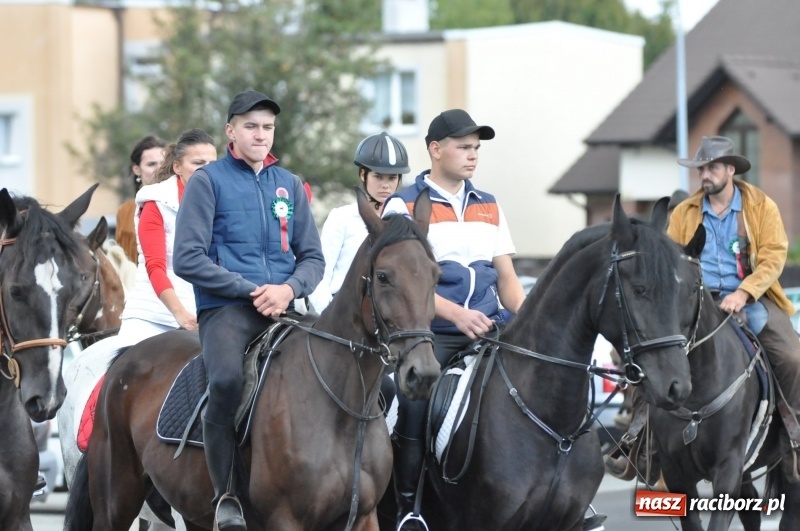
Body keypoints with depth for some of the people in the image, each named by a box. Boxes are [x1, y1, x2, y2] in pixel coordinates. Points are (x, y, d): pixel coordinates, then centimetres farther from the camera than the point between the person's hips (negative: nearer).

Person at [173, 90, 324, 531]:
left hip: (283, 309, 5)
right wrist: (250, 289, -10)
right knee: (226, 380, -34)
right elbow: (188, 259, -4)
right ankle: (226, 495, -24)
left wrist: (289, 288, -5)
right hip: (225, 308, -5)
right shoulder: (209, 181, 4)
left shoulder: (289, 185, 19)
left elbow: (312, 257, 17)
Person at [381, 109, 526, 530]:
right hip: (429, 332, -4)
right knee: (414, 400, -26)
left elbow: (506, 278, 18)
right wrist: (457, 314, -22)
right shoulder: (404, 206, 2)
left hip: (487, 330, 5)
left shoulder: (489, 207, 19)